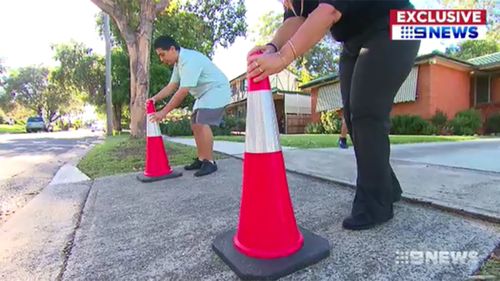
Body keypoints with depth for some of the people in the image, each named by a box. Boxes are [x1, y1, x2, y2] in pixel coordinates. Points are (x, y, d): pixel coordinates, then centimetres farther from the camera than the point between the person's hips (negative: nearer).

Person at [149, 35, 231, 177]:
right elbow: (172, 86, 10)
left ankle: (210, 162, -12)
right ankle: (201, 159, 16)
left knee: (202, 124, -21)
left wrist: (163, 112, -27)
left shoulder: (189, 60, -26)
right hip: (204, 93, 10)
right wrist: (155, 98, -5)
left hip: (216, 90, -10)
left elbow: (183, 91, -30)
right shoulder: (179, 62, 6)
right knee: (195, 124, 8)